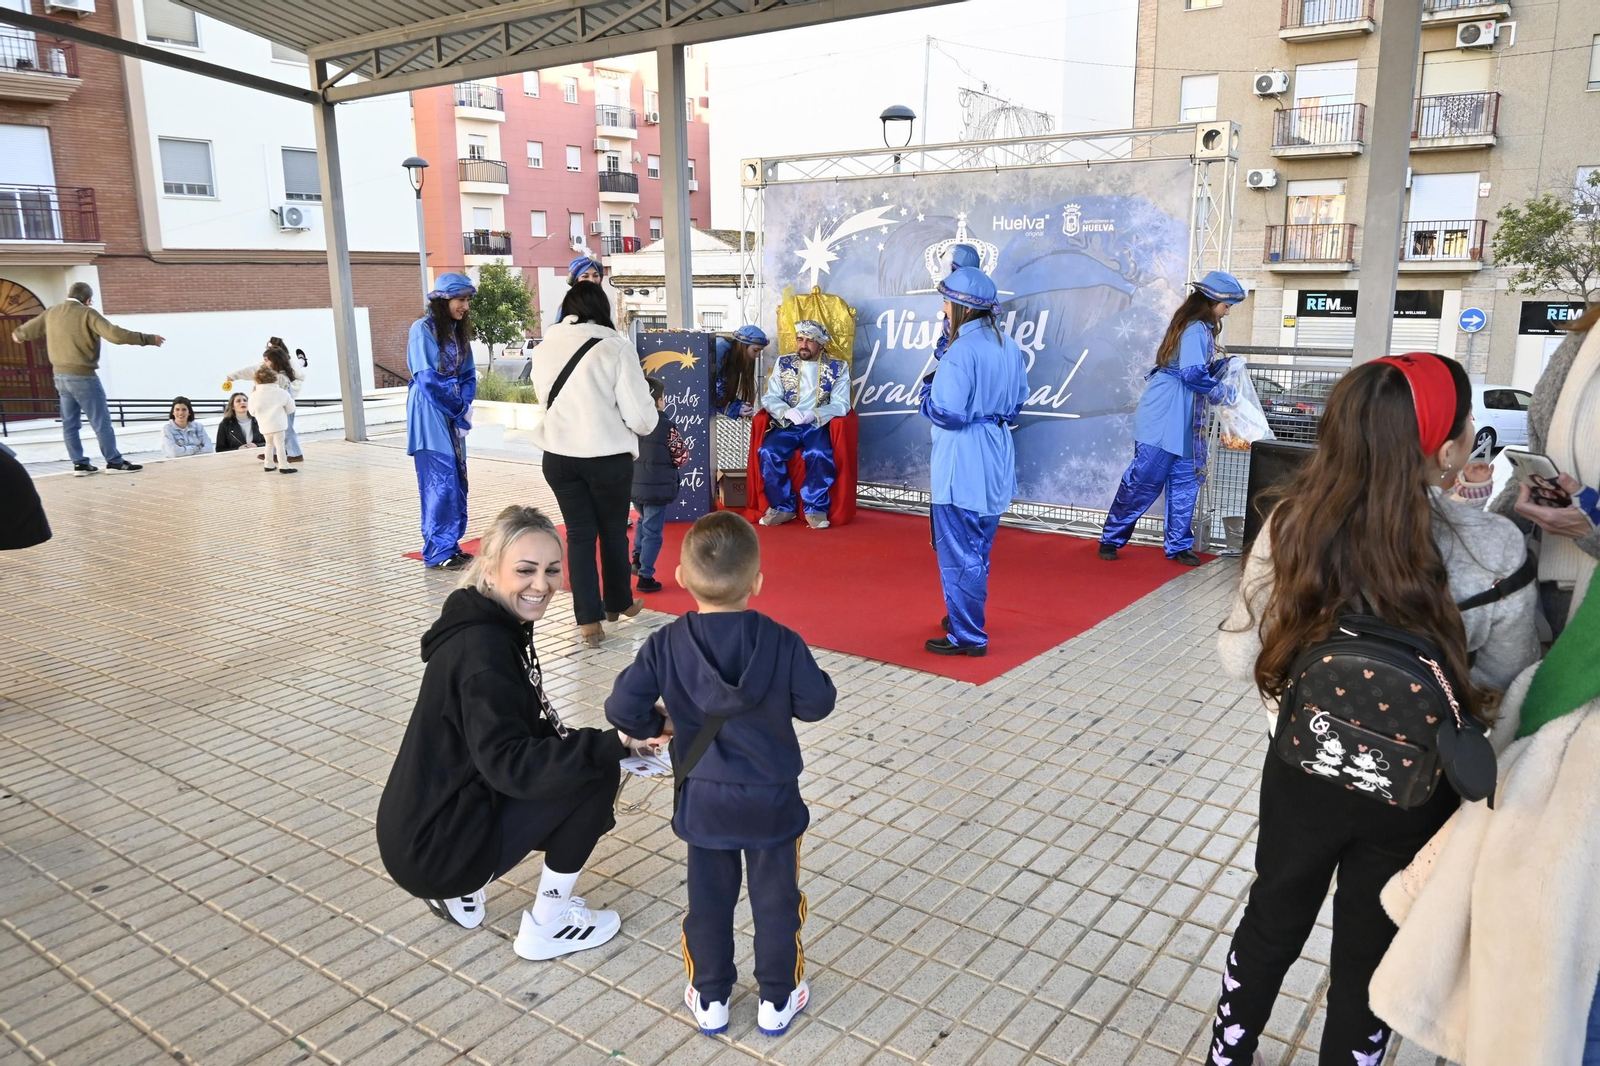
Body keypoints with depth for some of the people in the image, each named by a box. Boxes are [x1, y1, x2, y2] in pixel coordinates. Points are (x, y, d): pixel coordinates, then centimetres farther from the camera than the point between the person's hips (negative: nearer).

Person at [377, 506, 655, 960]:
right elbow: (509, 763, -33)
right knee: (597, 774, -13)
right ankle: (547, 925, 3)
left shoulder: (492, 627, 5)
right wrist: (611, 744, -39)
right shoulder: (482, 649, -23)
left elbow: (526, 733, 14)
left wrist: (611, 742, 3)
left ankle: (460, 890, 17)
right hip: (434, 848, -9)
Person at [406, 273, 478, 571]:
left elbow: (468, 375, 13)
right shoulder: (423, 329, -10)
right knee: (440, 481, -10)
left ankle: (450, 546, 16)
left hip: (453, 415, 8)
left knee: (457, 480, 8)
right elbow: (428, 379, -16)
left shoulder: (459, 330, 13)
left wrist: (464, 407, -4)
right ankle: (438, 554, -5)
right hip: (430, 414, -8)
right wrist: (459, 411, -10)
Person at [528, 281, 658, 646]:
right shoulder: (615, 347, -12)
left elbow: (546, 397, 12)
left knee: (579, 534, 11)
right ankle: (618, 603, 34)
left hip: (558, 455, 3)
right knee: (614, 532, 17)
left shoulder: (544, 348, 1)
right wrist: (651, 416, 9)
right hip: (608, 457, -3)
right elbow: (640, 417, -14)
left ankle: (589, 619, 10)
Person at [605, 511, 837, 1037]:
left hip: (703, 800, 1)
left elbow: (622, 708, -14)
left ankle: (710, 999, 33)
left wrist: (655, 726, 7)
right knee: (776, 898, 16)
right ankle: (778, 999, 31)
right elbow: (817, 702, -10)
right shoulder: (782, 643, -17)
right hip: (772, 798, -1)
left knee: (709, 899, 18)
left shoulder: (665, 645, -14)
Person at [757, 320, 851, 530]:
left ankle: (816, 508, -14)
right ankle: (782, 507, -10)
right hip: (787, 424, 2)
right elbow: (769, 397, 5)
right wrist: (787, 411, -18)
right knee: (768, 452, -28)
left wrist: (813, 414, -21)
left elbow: (841, 404, -4)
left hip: (818, 426, -2)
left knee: (820, 455, -34)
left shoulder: (838, 368, 6)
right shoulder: (783, 364, 12)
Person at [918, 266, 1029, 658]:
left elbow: (948, 413, -22)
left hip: (962, 467, -9)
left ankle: (967, 637, 7)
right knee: (978, 549, 21)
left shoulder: (962, 350, -19)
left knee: (958, 552, 1)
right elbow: (1018, 400, 16)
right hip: (997, 461, 9)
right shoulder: (1009, 346, 7)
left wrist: (928, 391, -5)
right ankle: (967, 617, 34)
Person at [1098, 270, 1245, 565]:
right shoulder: (1194, 329, -15)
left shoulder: (1202, 329, 15)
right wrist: (1220, 393, -7)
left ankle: (1179, 546, 15)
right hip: (1163, 418, -10)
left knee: (1185, 481, 9)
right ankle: (1111, 539, 7)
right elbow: (1193, 374, -21)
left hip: (1183, 422, 10)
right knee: (1144, 480, -4)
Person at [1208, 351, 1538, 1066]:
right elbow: (1509, 685, -6)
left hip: (1301, 772, 2)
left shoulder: (1292, 524, -18)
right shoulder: (1494, 548, -20)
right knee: (1368, 955, 20)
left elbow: (1238, 655, -7)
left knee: (1270, 923, 24)